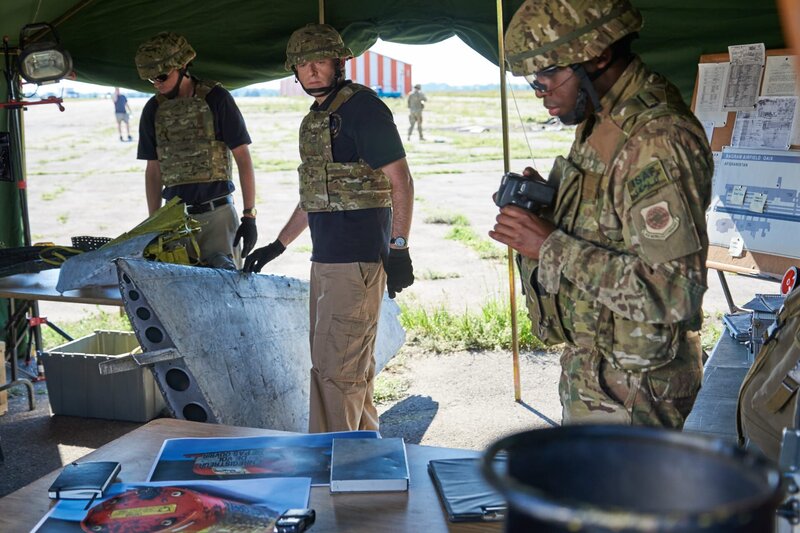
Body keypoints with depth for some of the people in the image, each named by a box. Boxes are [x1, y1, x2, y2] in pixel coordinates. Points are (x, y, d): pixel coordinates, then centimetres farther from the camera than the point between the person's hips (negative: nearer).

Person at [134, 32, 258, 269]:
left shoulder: (216, 99, -3)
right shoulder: (153, 110, 10)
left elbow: (243, 158, -3)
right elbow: (153, 170, 15)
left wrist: (249, 214, -8)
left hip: (217, 214, -4)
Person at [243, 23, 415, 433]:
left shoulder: (361, 107, -10)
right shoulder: (315, 119, 17)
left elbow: (401, 181, -14)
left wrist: (399, 248, -18)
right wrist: (277, 246, 26)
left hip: (357, 260, -9)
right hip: (326, 259, 10)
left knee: (336, 368, -5)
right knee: (354, 365, 17)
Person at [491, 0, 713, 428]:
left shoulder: (657, 141, -24)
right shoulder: (600, 122, 7)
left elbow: (674, 292, -30)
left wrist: (553, 247, -25)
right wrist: (547, 204, 1)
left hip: (628, 388, -9)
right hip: (592, 364, 9)